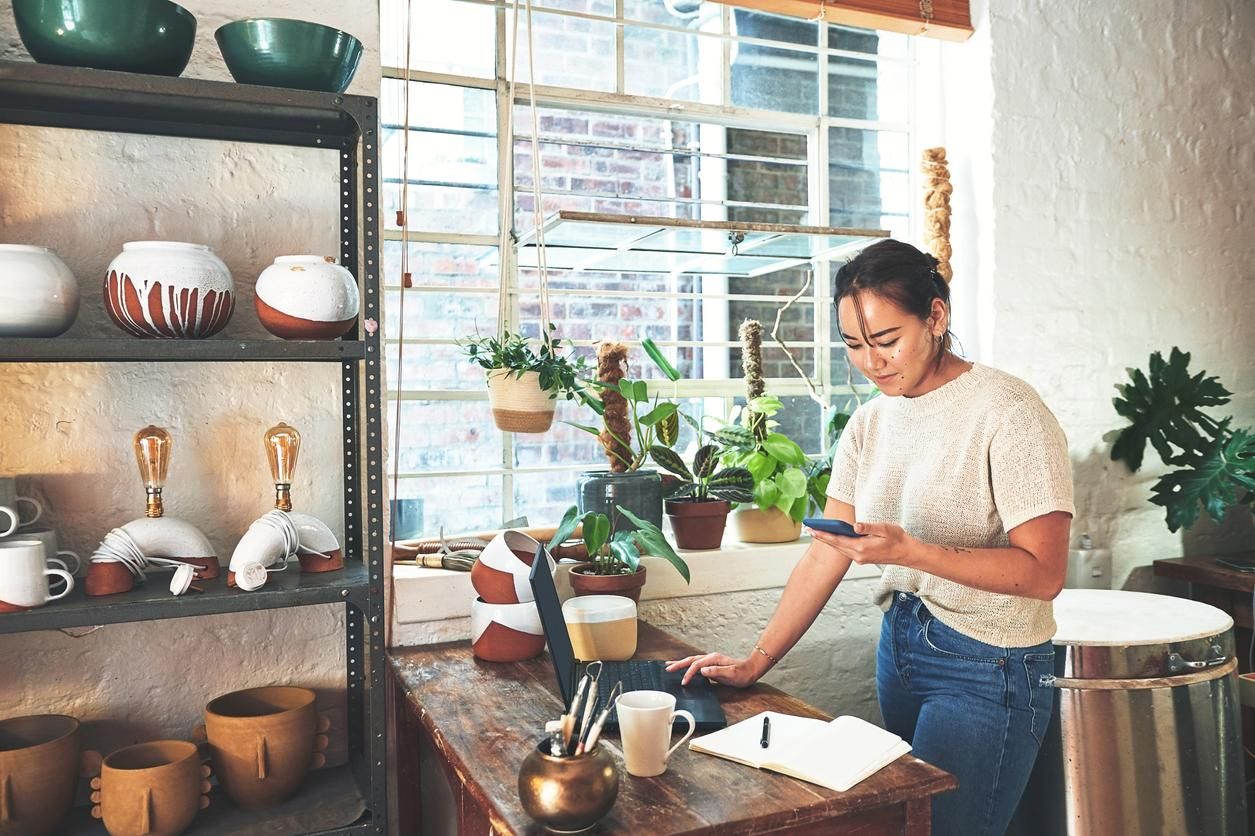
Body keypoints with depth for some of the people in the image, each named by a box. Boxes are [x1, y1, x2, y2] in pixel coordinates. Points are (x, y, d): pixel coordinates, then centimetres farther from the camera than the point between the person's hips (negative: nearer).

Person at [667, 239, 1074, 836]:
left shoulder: (1008, 412, -15)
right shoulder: (870, 422, 4)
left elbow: (1042, 573, -19)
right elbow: (825, 554, 3)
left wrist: (909, 550, -30)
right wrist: (756, 662, -3)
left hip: (985, 670, -6)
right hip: (898, 649, 6)